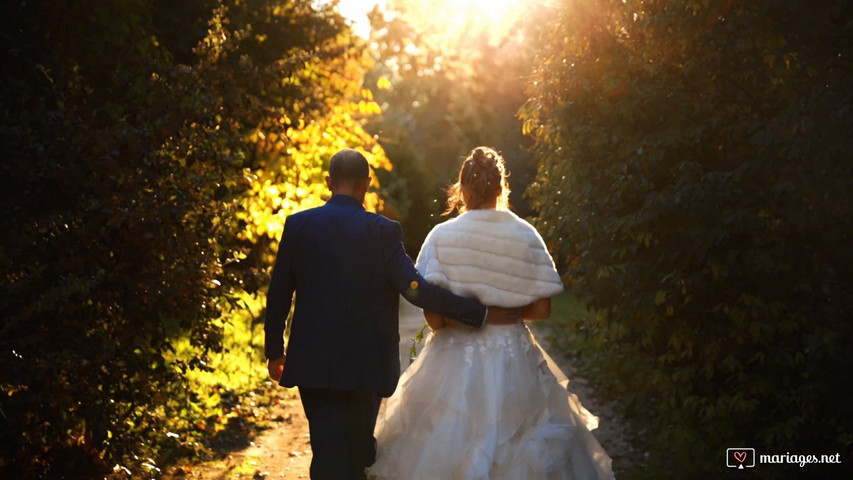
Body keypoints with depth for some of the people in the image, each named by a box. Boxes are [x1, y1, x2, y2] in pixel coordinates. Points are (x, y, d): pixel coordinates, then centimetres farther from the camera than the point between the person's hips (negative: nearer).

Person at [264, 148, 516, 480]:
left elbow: (278, 294, 1)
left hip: (313, 362, 1)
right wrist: (480, 314, -11)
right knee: (359, 447, 17)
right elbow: (415, 288, -17)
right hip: (366, 364, -1)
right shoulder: (383, 231, -10)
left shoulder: (298, 225, -3)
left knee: (327, 451, 3)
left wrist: (274, 351, 13)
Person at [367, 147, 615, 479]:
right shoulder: (525, 235, -3)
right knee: (516, 451, 11)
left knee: (445, 452, 10)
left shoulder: (441, 236, -6)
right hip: (514, 364, 1)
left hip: (454, 362, -1)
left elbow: (433, 316, -10)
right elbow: (541, 309, -3)